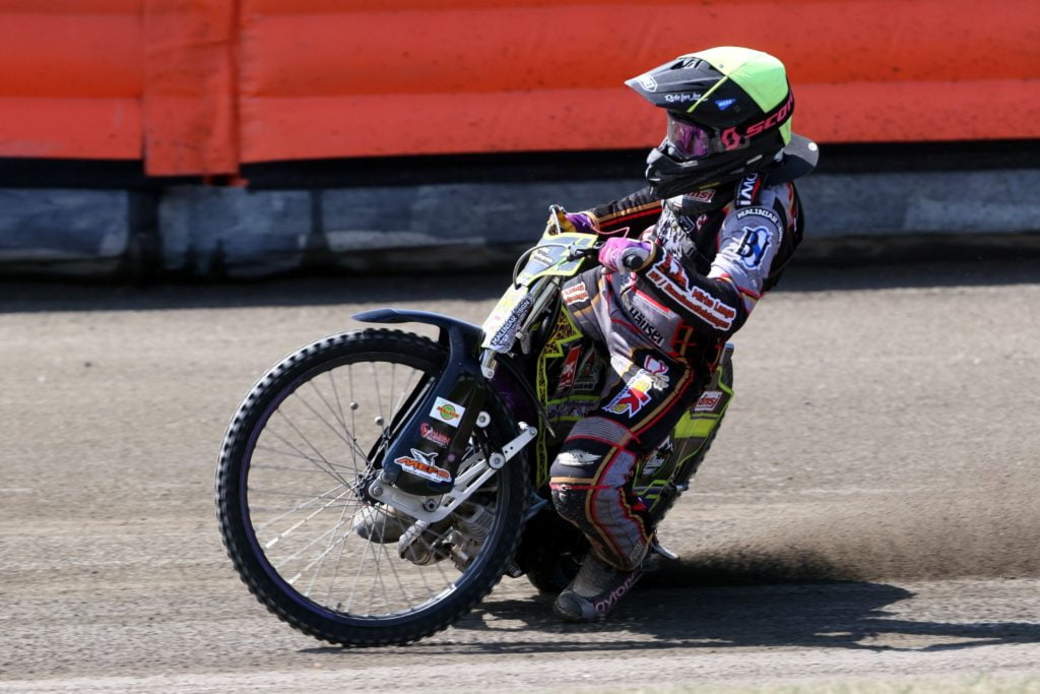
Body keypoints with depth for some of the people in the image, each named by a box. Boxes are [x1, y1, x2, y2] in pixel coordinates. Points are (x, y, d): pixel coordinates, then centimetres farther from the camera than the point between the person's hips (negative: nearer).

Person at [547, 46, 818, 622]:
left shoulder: (758, 211, -31)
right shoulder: (717, 166, -5)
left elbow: (727, 310, -42)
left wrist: (651, 265, -43)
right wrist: (592, 222, 20)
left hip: (666, 361, -9)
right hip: (615, 295, 9)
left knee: (583, 483, -17)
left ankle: (623, 557, 14)